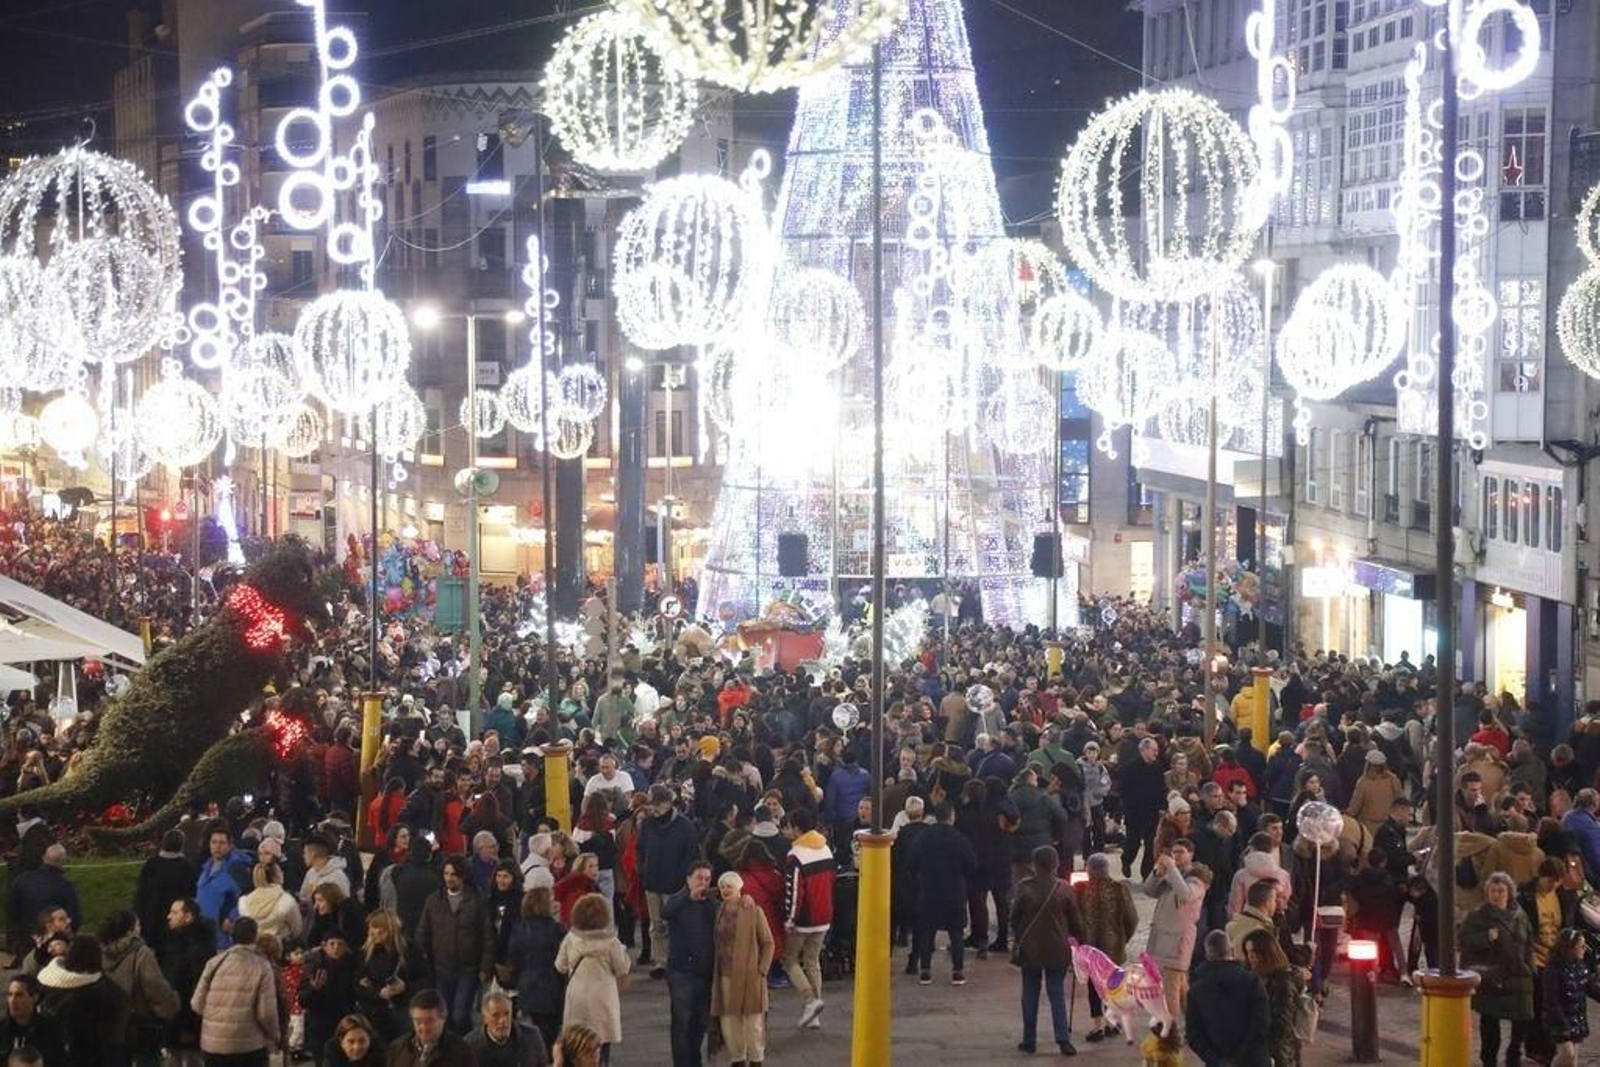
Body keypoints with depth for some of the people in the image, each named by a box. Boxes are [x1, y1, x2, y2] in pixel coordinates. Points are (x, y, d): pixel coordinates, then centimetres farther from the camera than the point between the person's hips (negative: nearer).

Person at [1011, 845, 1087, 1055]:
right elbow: (1076, 921, 0)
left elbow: (1014, 919, -2)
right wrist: (1081, 938, 17)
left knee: (1030, 994, 10)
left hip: (1030, 949, -1)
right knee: (1056, 993, 7)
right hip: (1057, 949, 1)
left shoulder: (1024, 888, -10)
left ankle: (1029, 1040, 13)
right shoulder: (1064, 889, -8)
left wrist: (1020, 939, 16)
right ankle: (1063, 1038, -3)